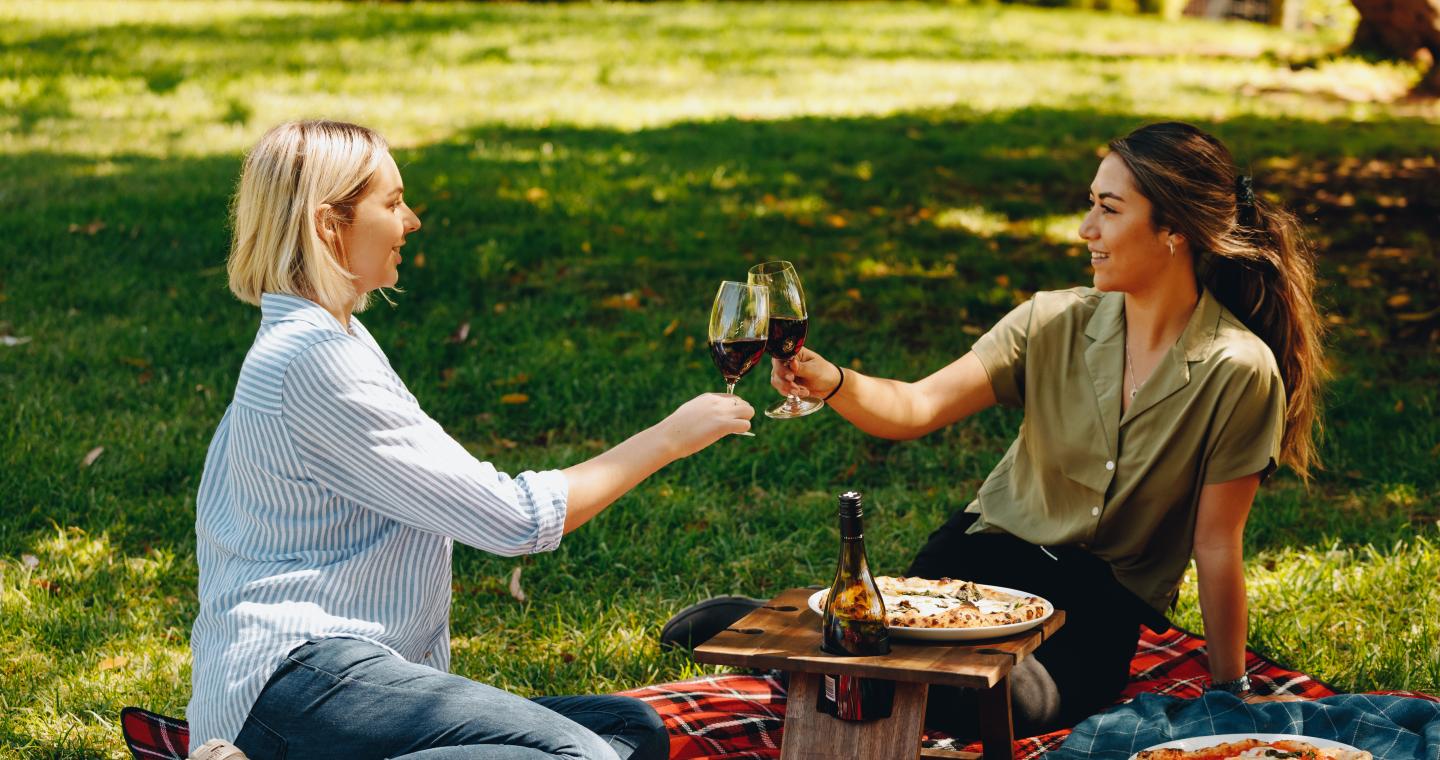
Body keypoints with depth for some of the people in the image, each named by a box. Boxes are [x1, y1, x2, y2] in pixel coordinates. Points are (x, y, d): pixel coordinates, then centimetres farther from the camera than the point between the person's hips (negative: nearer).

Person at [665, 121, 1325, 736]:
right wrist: (830, 382, -32)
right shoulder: (1054, 323, -7)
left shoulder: (1239, 371, -16)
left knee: (985, 698, -32)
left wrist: (1231, 693, -4)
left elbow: (1215, 546, -10)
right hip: (999, 546, 2)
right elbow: (914, 408, -12)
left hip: (1108, 597, -1)